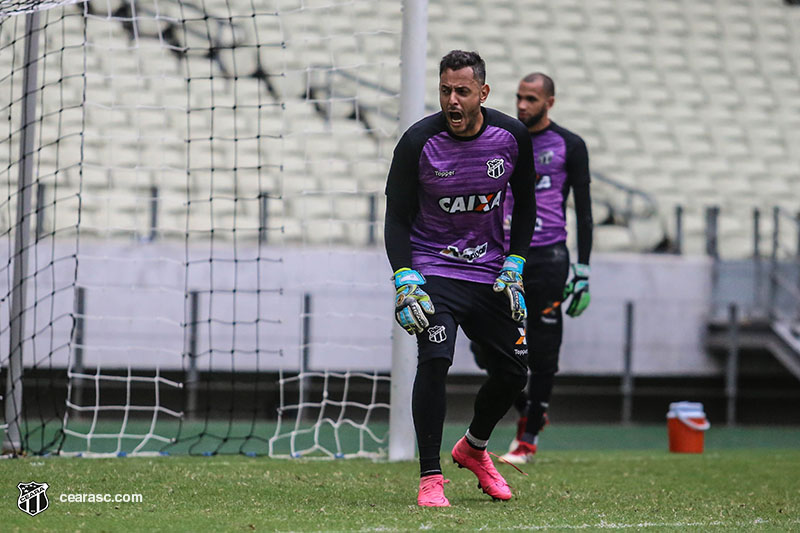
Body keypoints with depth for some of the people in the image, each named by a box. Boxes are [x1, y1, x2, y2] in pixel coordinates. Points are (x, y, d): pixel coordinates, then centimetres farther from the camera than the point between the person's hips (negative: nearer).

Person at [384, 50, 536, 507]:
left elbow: (524, 203, 7)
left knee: (514, 371, 5)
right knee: (435, 360, -24)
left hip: (491, 271, 4)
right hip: (433, 268, -4)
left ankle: (474, 448, 34)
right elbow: (397, 217, -9)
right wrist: (405, 281, -21)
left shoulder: (512, 136, -8)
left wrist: (514, 267, -1)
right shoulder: (418, 142, -16)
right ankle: (430, 478, -16)